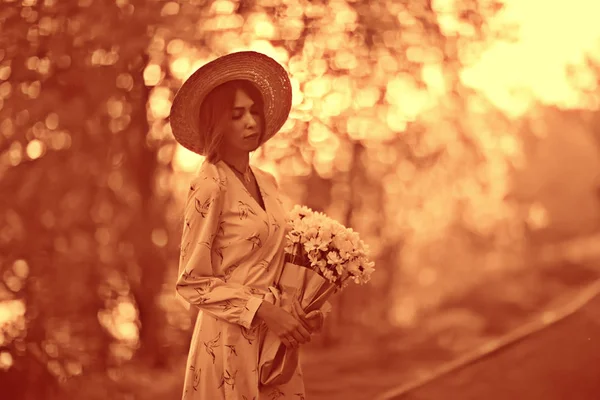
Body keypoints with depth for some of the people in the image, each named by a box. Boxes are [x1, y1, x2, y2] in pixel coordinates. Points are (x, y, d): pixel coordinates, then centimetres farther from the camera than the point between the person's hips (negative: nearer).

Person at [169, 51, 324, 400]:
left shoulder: (266, 182, 9)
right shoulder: (209, 187, -12)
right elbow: (192, 283, -13)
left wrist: (299, 312, 2)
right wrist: (264, 310, -18)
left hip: (275, 341, 7)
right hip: (231, 341, -7)